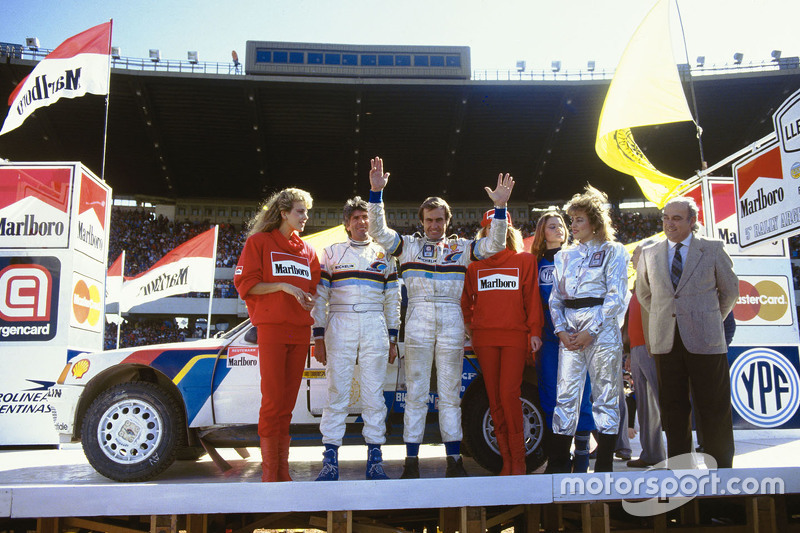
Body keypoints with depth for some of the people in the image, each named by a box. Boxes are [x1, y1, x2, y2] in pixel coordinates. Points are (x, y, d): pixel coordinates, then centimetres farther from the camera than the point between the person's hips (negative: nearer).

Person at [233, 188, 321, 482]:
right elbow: (246, 284, -2)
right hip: (271, 330, -4)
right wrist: (283, 286, -12)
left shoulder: (307, 250, 19)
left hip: (300, 333, 5)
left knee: (288, 402, 6)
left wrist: (311, 300, 1)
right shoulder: (259, 242, 5)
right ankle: (268, 472, 4)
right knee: (272, 400, -6)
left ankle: (282, 470, 12)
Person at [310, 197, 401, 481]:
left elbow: (392, 300, 15)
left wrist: (392, 340, 9)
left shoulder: (384, 255, 17)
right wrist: (318, 337, 0)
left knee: (374, 393, -1)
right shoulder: (331, 253, 13)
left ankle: (374, 458, 6)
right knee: (337, 391, -4)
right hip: (339, 325, -1)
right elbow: (320, 297, 8)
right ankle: (330, 459, 1)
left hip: (375, 327, 1)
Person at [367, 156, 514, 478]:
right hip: (418, 320, -1)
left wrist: (500, 208, -5)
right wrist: (376, 192, -10)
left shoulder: (461, 247, 14)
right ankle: (411, 460, 7)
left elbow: (494, 245, 6)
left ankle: (454, 459, 12)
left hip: (451, 321, 1)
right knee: (416, 392, 1)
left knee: (450, 393, 5)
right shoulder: (409, 245, 11)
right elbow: (378, 231, 1)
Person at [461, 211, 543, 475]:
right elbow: (466, 300, 24)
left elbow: (532, 297, 4)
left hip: (515, 336, -3)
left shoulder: (525, 260, 9)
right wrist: (468, 324, 13)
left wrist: (534, 331, -3)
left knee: (509, 393, -13)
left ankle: (518, 460, -2)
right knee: (494, 398, 3)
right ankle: (507, 461, 11)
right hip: (484, 337, 3)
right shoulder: (475, 265, 16)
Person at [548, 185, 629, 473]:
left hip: (601, 328, -4)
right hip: (569, 331, 4)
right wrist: (561, 330, -2)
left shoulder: (613, 252, 3)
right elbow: (555, 298, 14)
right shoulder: (564, 256, 17)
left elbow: (616, 298, -5)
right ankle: (560, 465, 5)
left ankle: (604, 467, 8)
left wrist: (590, 331, -12)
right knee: (565, 395, 1)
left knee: (605, 396, 0)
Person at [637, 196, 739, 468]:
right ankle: (678, 467, 16)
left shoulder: (713, 249, 4)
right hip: (666, 341, 2)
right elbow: (644, 293, 23)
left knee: (714, 408, 2)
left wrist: (712, 320, 13)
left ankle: (720, 467, 13)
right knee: (673, 408, 7)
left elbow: (730, 290, 13)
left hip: (705, 340, -2)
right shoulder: (649, 254, 10)